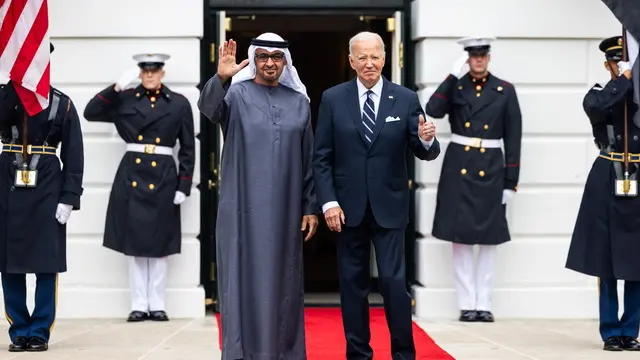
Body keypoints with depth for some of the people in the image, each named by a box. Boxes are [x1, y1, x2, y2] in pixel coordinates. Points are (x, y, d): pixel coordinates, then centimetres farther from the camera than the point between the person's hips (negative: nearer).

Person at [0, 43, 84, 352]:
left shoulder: (62, 103, 2)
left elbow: (74, 155, -1)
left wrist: (69, 198, -8)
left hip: (47, 191, -1)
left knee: (46, 264, 0)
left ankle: (40, 332, 9)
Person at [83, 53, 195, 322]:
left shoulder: (179, 103, 3)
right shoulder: (125, 99, 6)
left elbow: (188, 148, 3)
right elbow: (90, 113, -3)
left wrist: (184, 186, -3)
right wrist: (117, 87, -10)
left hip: (163, 179, -1)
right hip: (131, 176, 1)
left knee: (159, 243, 5)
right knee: (133, 242, 4)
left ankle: (157, 305, 13)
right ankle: (139, 305, 11)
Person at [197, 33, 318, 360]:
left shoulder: (299, 102, 9)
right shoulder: (236, 94, -1)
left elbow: (308, 159, 10)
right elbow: (208, 107, -24)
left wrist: (310, 207, 5)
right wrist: (220, 78, -44)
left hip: (284, 209, 3)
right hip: (244, 207, -3)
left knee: (282, 280, 8)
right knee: (244, 277, 0)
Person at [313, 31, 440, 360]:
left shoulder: (405, 99, 0)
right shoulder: (333, 99, 1)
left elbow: (424, 153, 0)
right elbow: (321, 157, 1)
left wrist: (427, 140, -23)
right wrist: (328, 202, -8)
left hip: (389, 206, -1)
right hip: (348, 207, 1)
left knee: (394, 282, -5)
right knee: (353, 283, 9)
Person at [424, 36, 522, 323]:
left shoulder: (505, 90, 4)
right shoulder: (454, 87, 5)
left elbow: (513, 138, 2)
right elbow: (432, 110, -15)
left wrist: (511, 181, -2)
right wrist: (453, 76, -14)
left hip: (491, 169, 0)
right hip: (458, 167, 0)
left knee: (489, 238, 4)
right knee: (461, 236, 1)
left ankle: (483, 304, 11)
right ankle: (467, 304, 8)